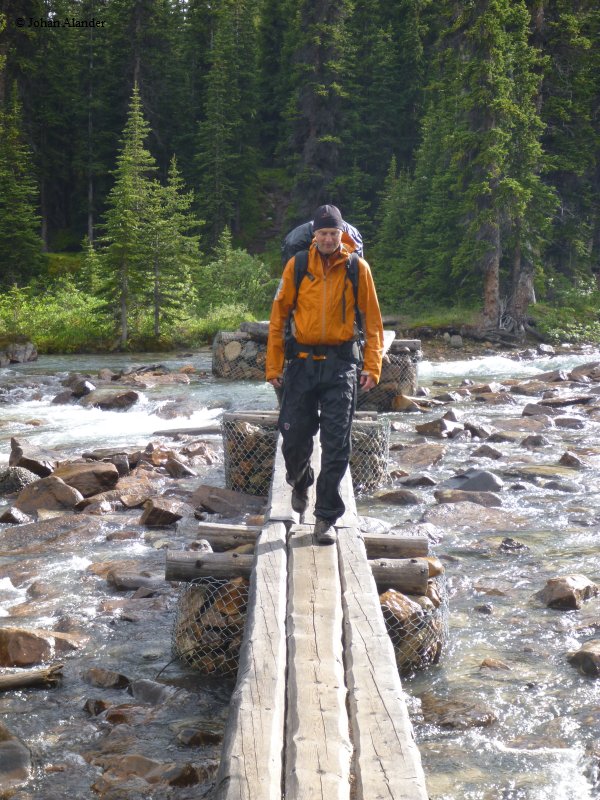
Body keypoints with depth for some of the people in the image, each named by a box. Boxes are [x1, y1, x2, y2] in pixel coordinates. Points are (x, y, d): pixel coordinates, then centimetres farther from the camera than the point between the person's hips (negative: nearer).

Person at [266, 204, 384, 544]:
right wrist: (274, 366, 1)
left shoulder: (357, 268, 0)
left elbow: (372, 320, 4)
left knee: (336, 446, -4)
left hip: (341, 364, -1)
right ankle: (300, 481, 39)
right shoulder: (297, 266, 1)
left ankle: (326, 517, 4)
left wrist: (372, 366, -3)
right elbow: (279, 315, 4)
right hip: (302, 361, 1)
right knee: (295, 437, 6)